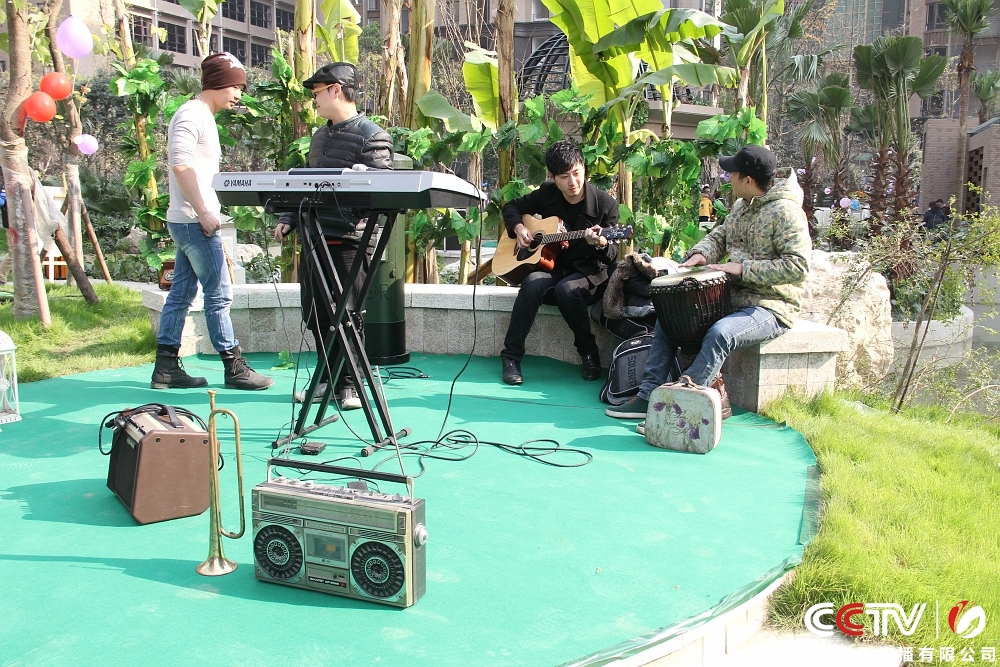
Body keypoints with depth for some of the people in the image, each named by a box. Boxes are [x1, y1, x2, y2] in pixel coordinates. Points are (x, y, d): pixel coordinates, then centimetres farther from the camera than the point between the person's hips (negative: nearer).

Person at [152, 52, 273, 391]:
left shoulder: (202, 116, 20)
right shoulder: (192, 114, -11)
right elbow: (180, 164, -22)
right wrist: (203, 212, -22)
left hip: (190, 222, 10)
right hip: (195, 221, -10)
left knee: (181, 294, 10)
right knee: (219, 294, -4)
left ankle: (166, 368, 14)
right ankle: (234, 368, 3)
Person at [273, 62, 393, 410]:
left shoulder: (372, 136, -6)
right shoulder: (320, 136, 20)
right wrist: (289, 219, 18)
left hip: (349, 240, -8)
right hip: (313, 237, 8)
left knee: (346, 314, -3)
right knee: (313, 313, 11)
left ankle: (347, 384, 11)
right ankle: (328, 378, 25)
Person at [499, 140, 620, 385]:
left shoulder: (605, 204, -9)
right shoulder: (547, 194, 2)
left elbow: (613, 256, -10)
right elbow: (512, 206, 18)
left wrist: (601, 243, -33)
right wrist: (518, 228, -3)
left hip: (589, 273, -3)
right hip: (552, 268, 3)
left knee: (566, 288, -37)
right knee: (533, 282, -32)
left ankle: (589, 354, -14)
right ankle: (511, 356, -24)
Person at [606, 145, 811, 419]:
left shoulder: (786, 212, -17)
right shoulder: (741, 205, 9)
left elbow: (798, 267, -25)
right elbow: (720, 236, 17)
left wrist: (742, 268, -26)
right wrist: (700, 253, -7)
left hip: (771, 307, -9)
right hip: (732, 297, 9)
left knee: (719, 333, -36)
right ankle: (648, 397, -2)